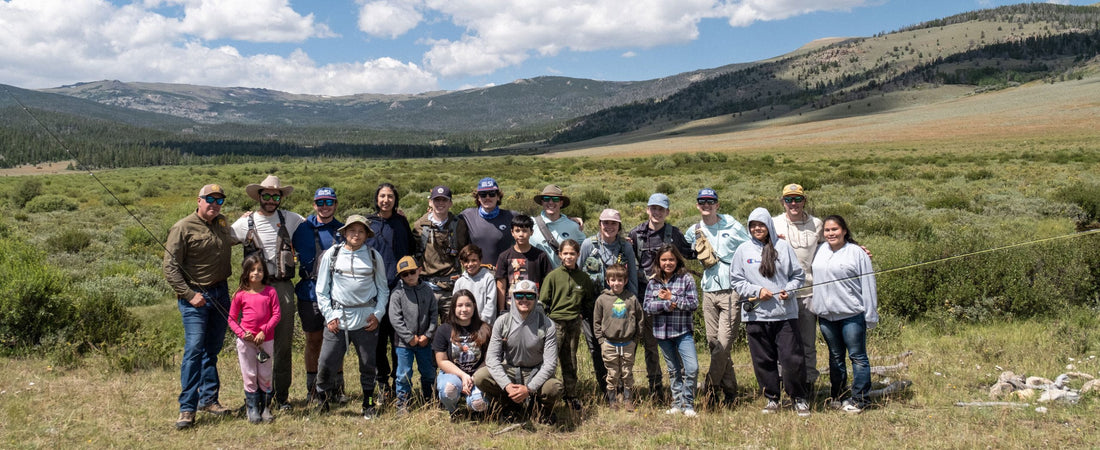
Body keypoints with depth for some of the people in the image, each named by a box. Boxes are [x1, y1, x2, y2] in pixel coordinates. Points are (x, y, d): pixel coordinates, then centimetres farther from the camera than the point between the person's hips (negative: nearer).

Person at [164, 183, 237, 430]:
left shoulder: (222, 224, 11)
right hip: (195, 296, -6)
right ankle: (187, 408, -8)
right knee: (194, 348, -12)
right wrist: (189, 295, -15)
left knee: (213, 348, 11)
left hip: (220, 293, 6)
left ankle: (208, 399, 21)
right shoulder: (183, 228, -9)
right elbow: (170, 267, -11)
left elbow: (232, 239, 35)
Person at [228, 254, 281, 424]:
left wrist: (264, 331, -14)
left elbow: (276, 314, -3)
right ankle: (252, 409, 14)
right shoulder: (240, 294, -1)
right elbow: (232, 319, 3)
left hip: (266, 339, 0)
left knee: (265, 375, 7)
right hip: (246, 340, 0)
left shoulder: (270, 292, 0)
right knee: (249, 375, 5)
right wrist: (242, 333, -12)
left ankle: (265, 407, 17)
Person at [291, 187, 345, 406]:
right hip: (310, 294, -1)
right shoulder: (303, 229, 2)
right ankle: (312, 388, 17)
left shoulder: (343, 230, 8)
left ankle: (337, 387, 17)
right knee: (313, 341, 6)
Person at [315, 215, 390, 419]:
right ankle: (321, 406, 17)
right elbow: (321, 290, 7)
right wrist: (329, 316, -2)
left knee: (368, 365, 6)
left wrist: (378, 314, -1)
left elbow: (383, 289, 11)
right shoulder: (331, 254, 5)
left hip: (366, 320, 1)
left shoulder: (374, 256, 7)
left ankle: (369, 406, 22)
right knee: (327, 364, -3)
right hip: (337, 319, 0)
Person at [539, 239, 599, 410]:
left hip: (574, 324, 3)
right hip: (555, 323, -3)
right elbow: (543, 302, -1)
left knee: (571, 362, 12)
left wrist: (582, 314, 4)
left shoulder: (584, 278, 6)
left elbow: (590, 301, 18)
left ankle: (571, 397, 21)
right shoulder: (553, 276, -3)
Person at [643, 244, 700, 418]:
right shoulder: (653, 282, 4)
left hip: (683, 331, -3)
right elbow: (647, 306, -1)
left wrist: (672, 298, -16)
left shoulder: (686, 279, -4)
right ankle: (677, 403, 25)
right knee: (673, 370, 14)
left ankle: (688, 404, 4)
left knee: (692, 368, -12)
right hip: (662, 332, 3)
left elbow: (693, 304, -9)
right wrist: (665, 305, -16)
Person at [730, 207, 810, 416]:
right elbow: (736, 280, 6)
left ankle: (799, 399, 13)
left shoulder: (783, 247, 6)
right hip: (756, 314, 1)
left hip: (785, 313, -1)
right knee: (763, 360, 6)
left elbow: (798, 275, 9)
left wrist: (788, 289, -9)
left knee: (792, 358, -3)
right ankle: (772, 399, 21)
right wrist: (757, 291, -8)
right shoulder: (743, 250, 7)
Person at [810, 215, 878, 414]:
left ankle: (859, 399, 10)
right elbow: (812, 277, 24)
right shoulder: (820, 251, 9)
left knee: (858, 357, 1)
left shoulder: (857, 253, -5)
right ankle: (838, 396, 26)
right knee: (835, 357, 15)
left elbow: (868, 285, -5)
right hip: (826, 314, 5)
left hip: (852, 315, -5)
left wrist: (871, 316, -5)